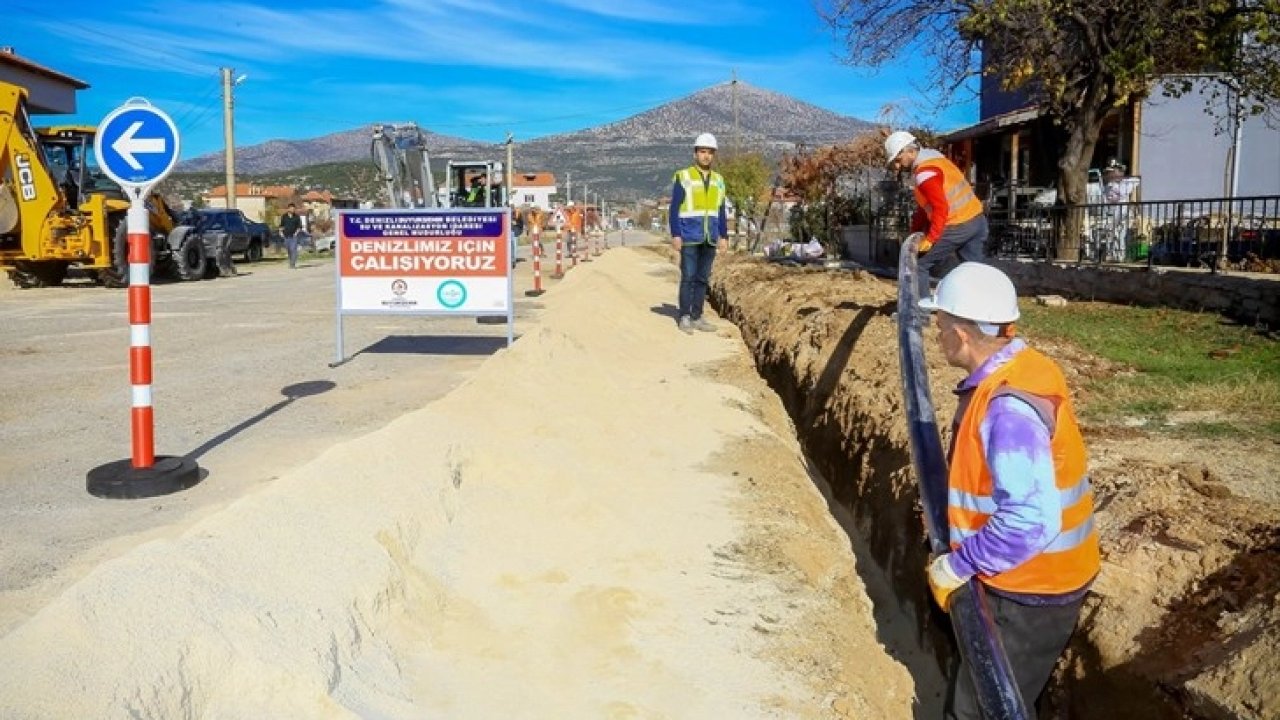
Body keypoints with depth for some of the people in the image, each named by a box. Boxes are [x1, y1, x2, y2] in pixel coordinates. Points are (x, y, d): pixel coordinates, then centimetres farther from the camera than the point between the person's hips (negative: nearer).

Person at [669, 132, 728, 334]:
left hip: (710, 239, 5)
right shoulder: (683, 177, -3)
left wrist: (724, 236, 10)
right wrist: (675, 235, -11)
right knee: (688, 277, -4)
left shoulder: (718, 180, 12)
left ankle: (697, 317, 13)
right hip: (690, 237, -5)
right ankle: (685, 317, 4)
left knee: (703, 278, 7)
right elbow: (674, 209, -5)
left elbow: (721, 212, 16)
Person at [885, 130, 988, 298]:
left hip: (957, 227, -9)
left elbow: (941, 209, -24)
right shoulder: (932, 157, 15)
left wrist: (930, 239, -17)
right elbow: (926, 206, 19)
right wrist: (914, 232, 17)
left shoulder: (924, 172, -18)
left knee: (917, 265, 3)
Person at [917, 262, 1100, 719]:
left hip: (1030, 594, -10)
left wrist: (955, 566, -25)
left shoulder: (1007, 407, -31)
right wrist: (951, 507, 11)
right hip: (1031, 579, 10)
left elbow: (1030, 521, -34)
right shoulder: (1022, 368, 0)